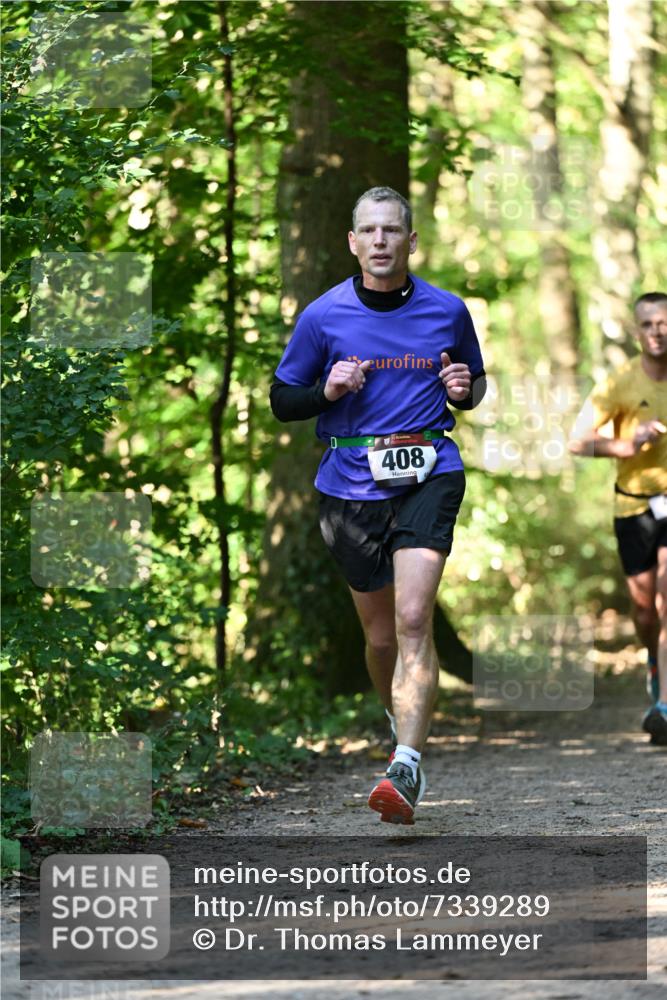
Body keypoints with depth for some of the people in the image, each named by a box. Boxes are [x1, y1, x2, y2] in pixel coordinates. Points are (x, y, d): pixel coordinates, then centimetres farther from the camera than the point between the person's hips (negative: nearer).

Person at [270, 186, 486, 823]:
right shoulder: (323, 316, 3)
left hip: (428, 476, -1)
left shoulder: (447, 312, 5)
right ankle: (401, 718, 40)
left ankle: (407, 768, -26)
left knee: (413, 620, -18)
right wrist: (329, 391, -11)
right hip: (351, 483, 2)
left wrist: (464, 390, -3)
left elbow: (475, 383, 21)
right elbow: (282, 400, 9)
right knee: (380, 633, 9)